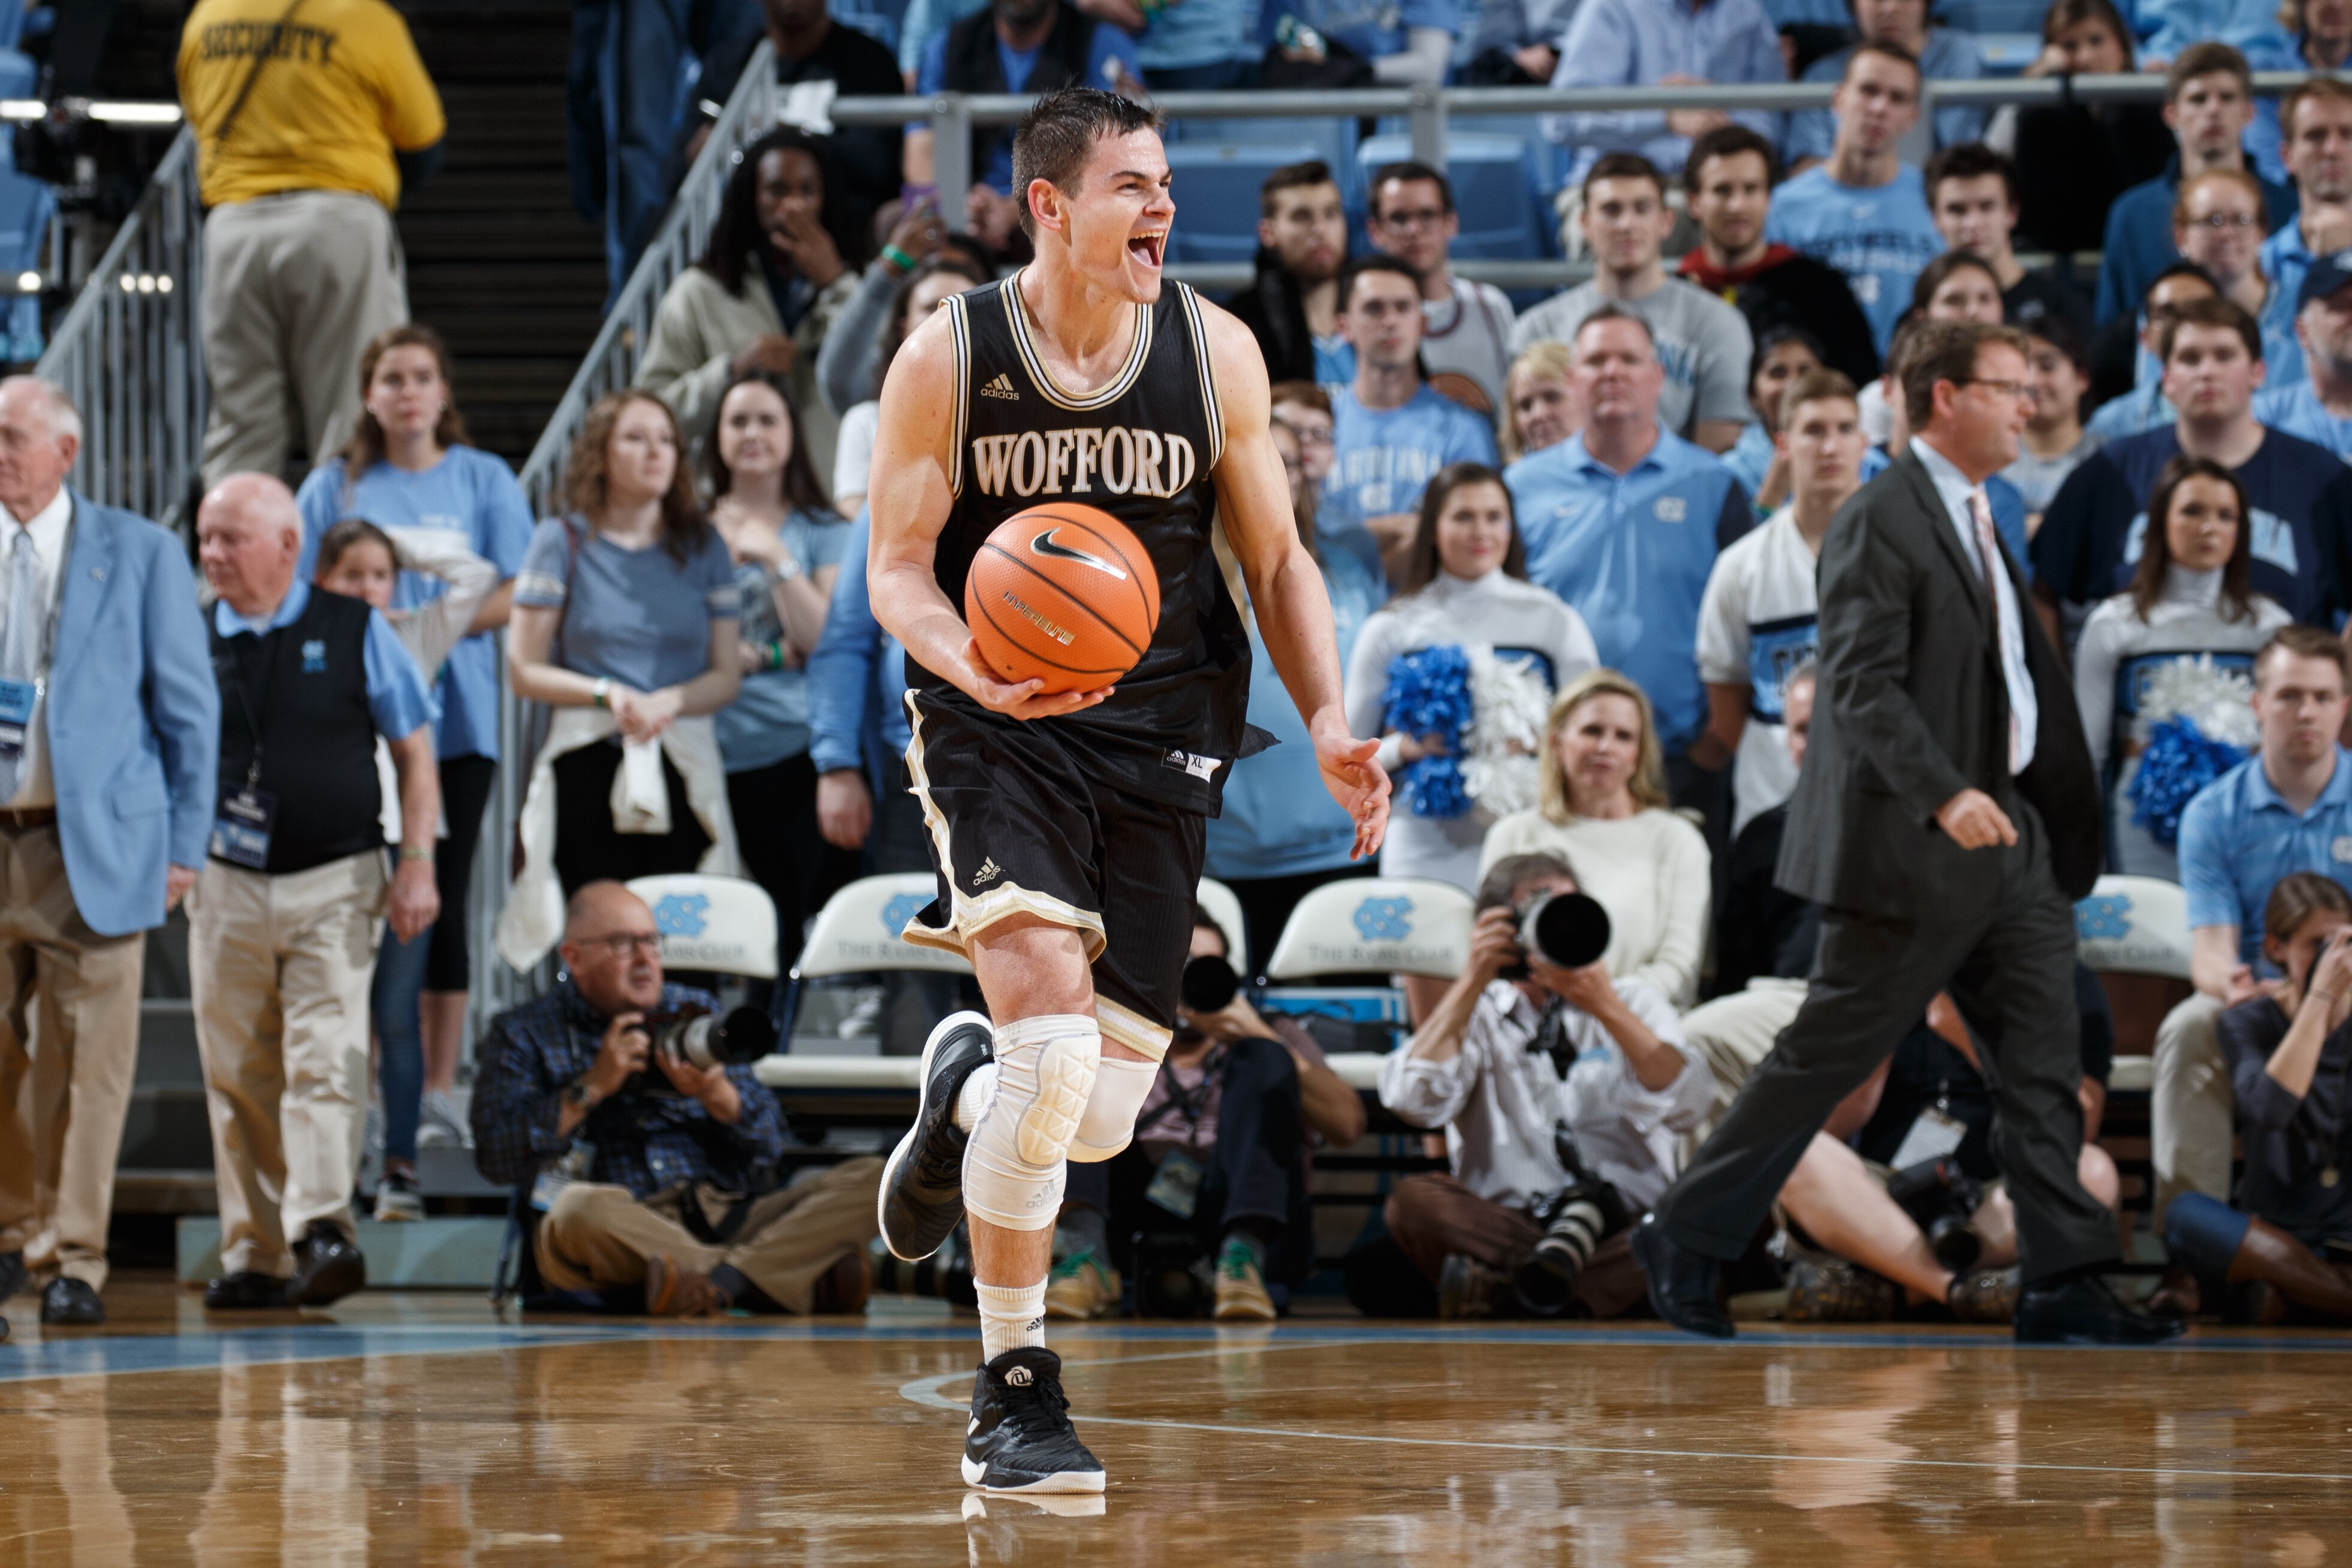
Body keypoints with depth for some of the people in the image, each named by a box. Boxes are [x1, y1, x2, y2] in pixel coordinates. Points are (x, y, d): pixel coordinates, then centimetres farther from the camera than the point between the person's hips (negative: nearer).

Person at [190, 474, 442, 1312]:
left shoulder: (354, 631, 1)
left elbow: (414, 752, 4)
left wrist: (417, 864, -4)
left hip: (335, 879, -3)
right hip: (227, 886, 3)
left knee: (325, 1061, -14)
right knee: (237, 1078, 4)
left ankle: (323, 1231, -22)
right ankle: (253, 1257, 9)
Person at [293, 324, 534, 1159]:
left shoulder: (483, 480, 8)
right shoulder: (336, 485, 10)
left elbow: (512, 593, 2)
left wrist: (433, 625, -13)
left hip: (453, 715, 0)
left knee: (441, 899, 1)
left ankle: (439, 1090, 5)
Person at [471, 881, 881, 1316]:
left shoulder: (695, 1011, 22)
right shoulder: (523, 1033, 13)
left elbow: (768, 1145, 13)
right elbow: (497, 1161, -2)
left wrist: (717, 1095, -7)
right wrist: (593, 1087, -6)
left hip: (730, 1218, 4)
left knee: (869, 1179, -17)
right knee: (579, 1210, -40)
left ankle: (722, 1278, -39)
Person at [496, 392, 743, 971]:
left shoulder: (703, 547, 13)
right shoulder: (563, 542, 7)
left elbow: (727, 677, 11)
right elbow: (524, 671, 5)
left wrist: (669, 701, -10)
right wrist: (605, 693, -11)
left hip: (683, 770, 1)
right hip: (587, 769, -1)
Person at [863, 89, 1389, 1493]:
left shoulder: (1214, 351, 0)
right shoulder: (950, 357, -6)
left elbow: (1276, 558, 8)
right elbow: (897, 571, -3)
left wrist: (1328, 723, -7)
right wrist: (975, 670, -25)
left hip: (1160, 742, 3)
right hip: (1000, 733, -3)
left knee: (1100, 1115, 2)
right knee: (1054, 1044, -24)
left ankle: (966, 1094, 41)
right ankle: (1016, 1393, -10)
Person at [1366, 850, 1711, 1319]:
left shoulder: (1632, 999, 17)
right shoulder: (1475, 1012, 16)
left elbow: (1687, 1107, -2)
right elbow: (1412, 1102, -4)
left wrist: (1607, 1007, -9)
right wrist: (1473, 982, -2)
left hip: (1626, 1225, 0)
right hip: (1505, 1222, 0)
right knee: (1412, 1200, -29)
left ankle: (1498, 1287, -40)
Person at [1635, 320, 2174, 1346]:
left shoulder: (1975, 518, 17)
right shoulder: (1881, 522, -14)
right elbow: (1863, 687, -22)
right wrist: (1944, 797, -33)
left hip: (2009, 834, 9)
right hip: (1910, 846, -9)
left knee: (2044, 1056, 2)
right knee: (1828, 1054, -1)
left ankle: (2064, 1282, 1)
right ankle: (1686, 1240, 10)